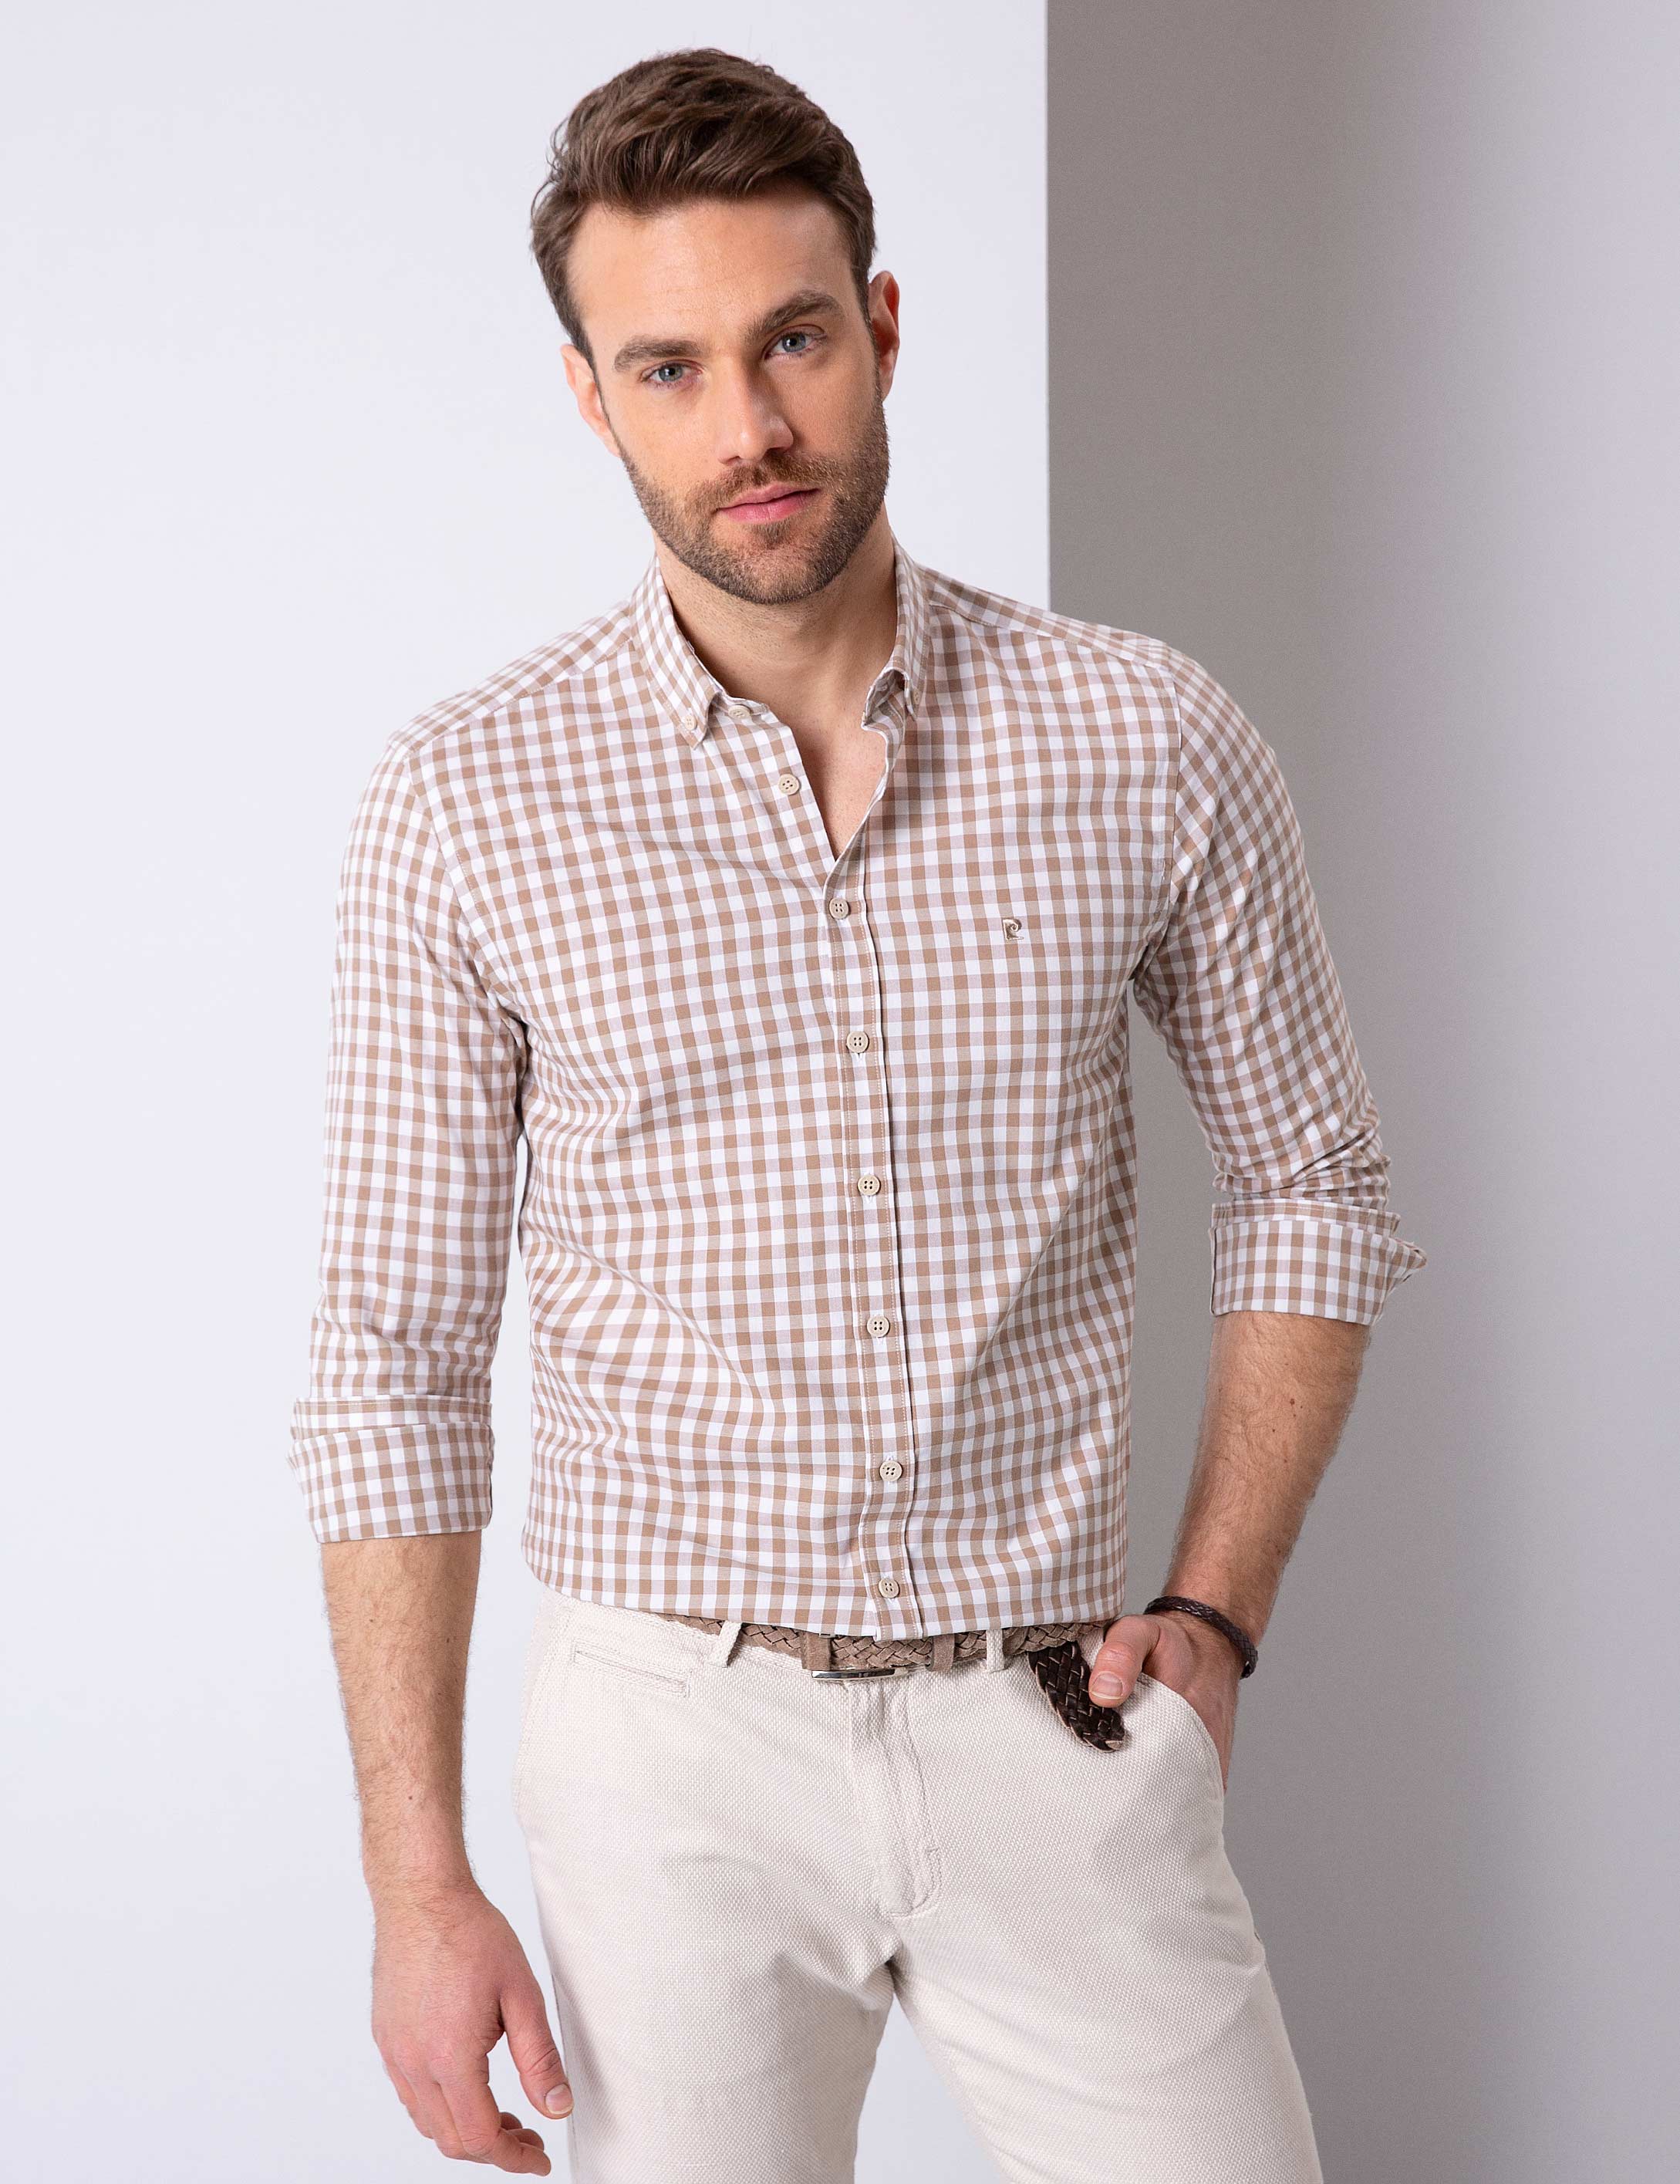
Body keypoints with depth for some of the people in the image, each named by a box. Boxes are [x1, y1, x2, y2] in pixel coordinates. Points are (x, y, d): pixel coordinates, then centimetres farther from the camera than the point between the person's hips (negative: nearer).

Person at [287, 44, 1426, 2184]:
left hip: (1051, 1729, 1)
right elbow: (398, 1353, -1)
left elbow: (1311, 1193, 10)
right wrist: (417, 1877, -4)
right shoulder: (464, 800, -4)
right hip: (670, 1742, 0)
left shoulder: (1150, 742, -2)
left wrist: (1215, 1611, 1)